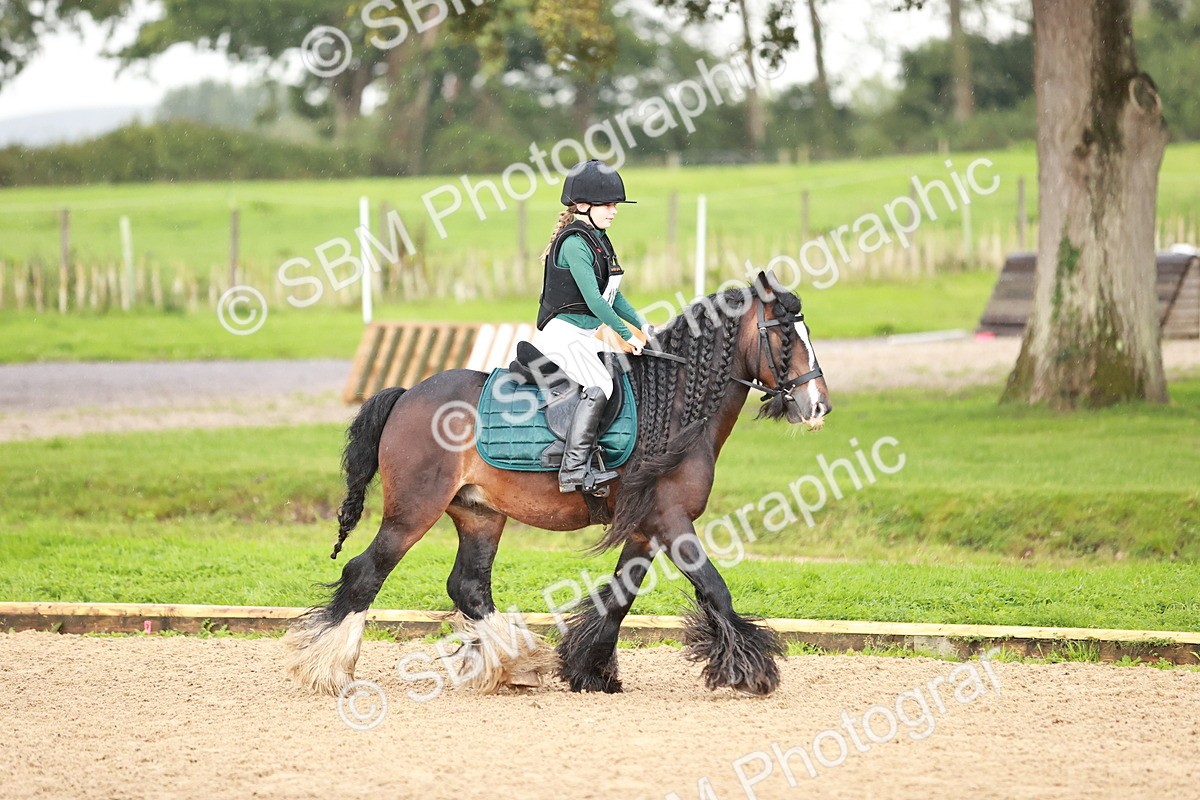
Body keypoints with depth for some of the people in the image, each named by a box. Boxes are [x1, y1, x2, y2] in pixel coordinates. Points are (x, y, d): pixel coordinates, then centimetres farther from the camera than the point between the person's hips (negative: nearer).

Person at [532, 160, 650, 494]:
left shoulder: (599, 241, 14)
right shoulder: (574, 243, -16)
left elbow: (613, 295, 20)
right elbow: (593, 299, -21)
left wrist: (642, 325, 9)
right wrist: (627, 335, -16)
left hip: (587, 335, 10)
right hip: (562, 333, -10)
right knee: (601, 385, -27)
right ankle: (574, 469, -30)